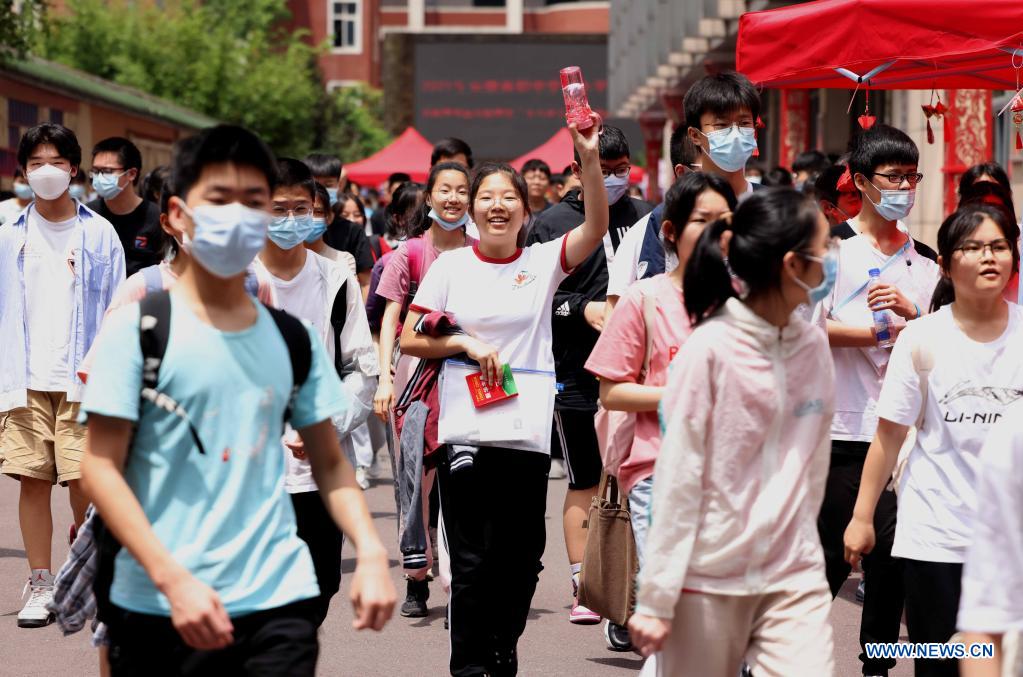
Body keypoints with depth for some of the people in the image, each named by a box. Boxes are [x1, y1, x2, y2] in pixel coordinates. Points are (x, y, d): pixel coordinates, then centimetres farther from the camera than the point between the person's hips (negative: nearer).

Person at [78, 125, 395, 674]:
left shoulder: (293, 339, 10)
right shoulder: (137, 327, -3)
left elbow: (330, 463, 16)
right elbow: (101, 467, -6)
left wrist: (371, 552, -2)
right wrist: (174, 580, -16)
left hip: (277, 602, 3)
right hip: (158, 608, -3)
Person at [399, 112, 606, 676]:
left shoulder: (543, 261, 5)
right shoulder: (451, 266, 5)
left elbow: (596, 227, -12)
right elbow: (410, 339, 5)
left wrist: (589, 159, -24)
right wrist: (466, 343, -9)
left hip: (528, 431, 1)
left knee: (520, 556, 6)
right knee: (471, 560, 0)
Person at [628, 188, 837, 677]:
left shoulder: (813, 347, 3)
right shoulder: (710, 351, -12)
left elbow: (814, 469, 10)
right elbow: (677, 483, -11)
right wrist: (656, 599, -10)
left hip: (794, 576, 4)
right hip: (708, 577, -4)